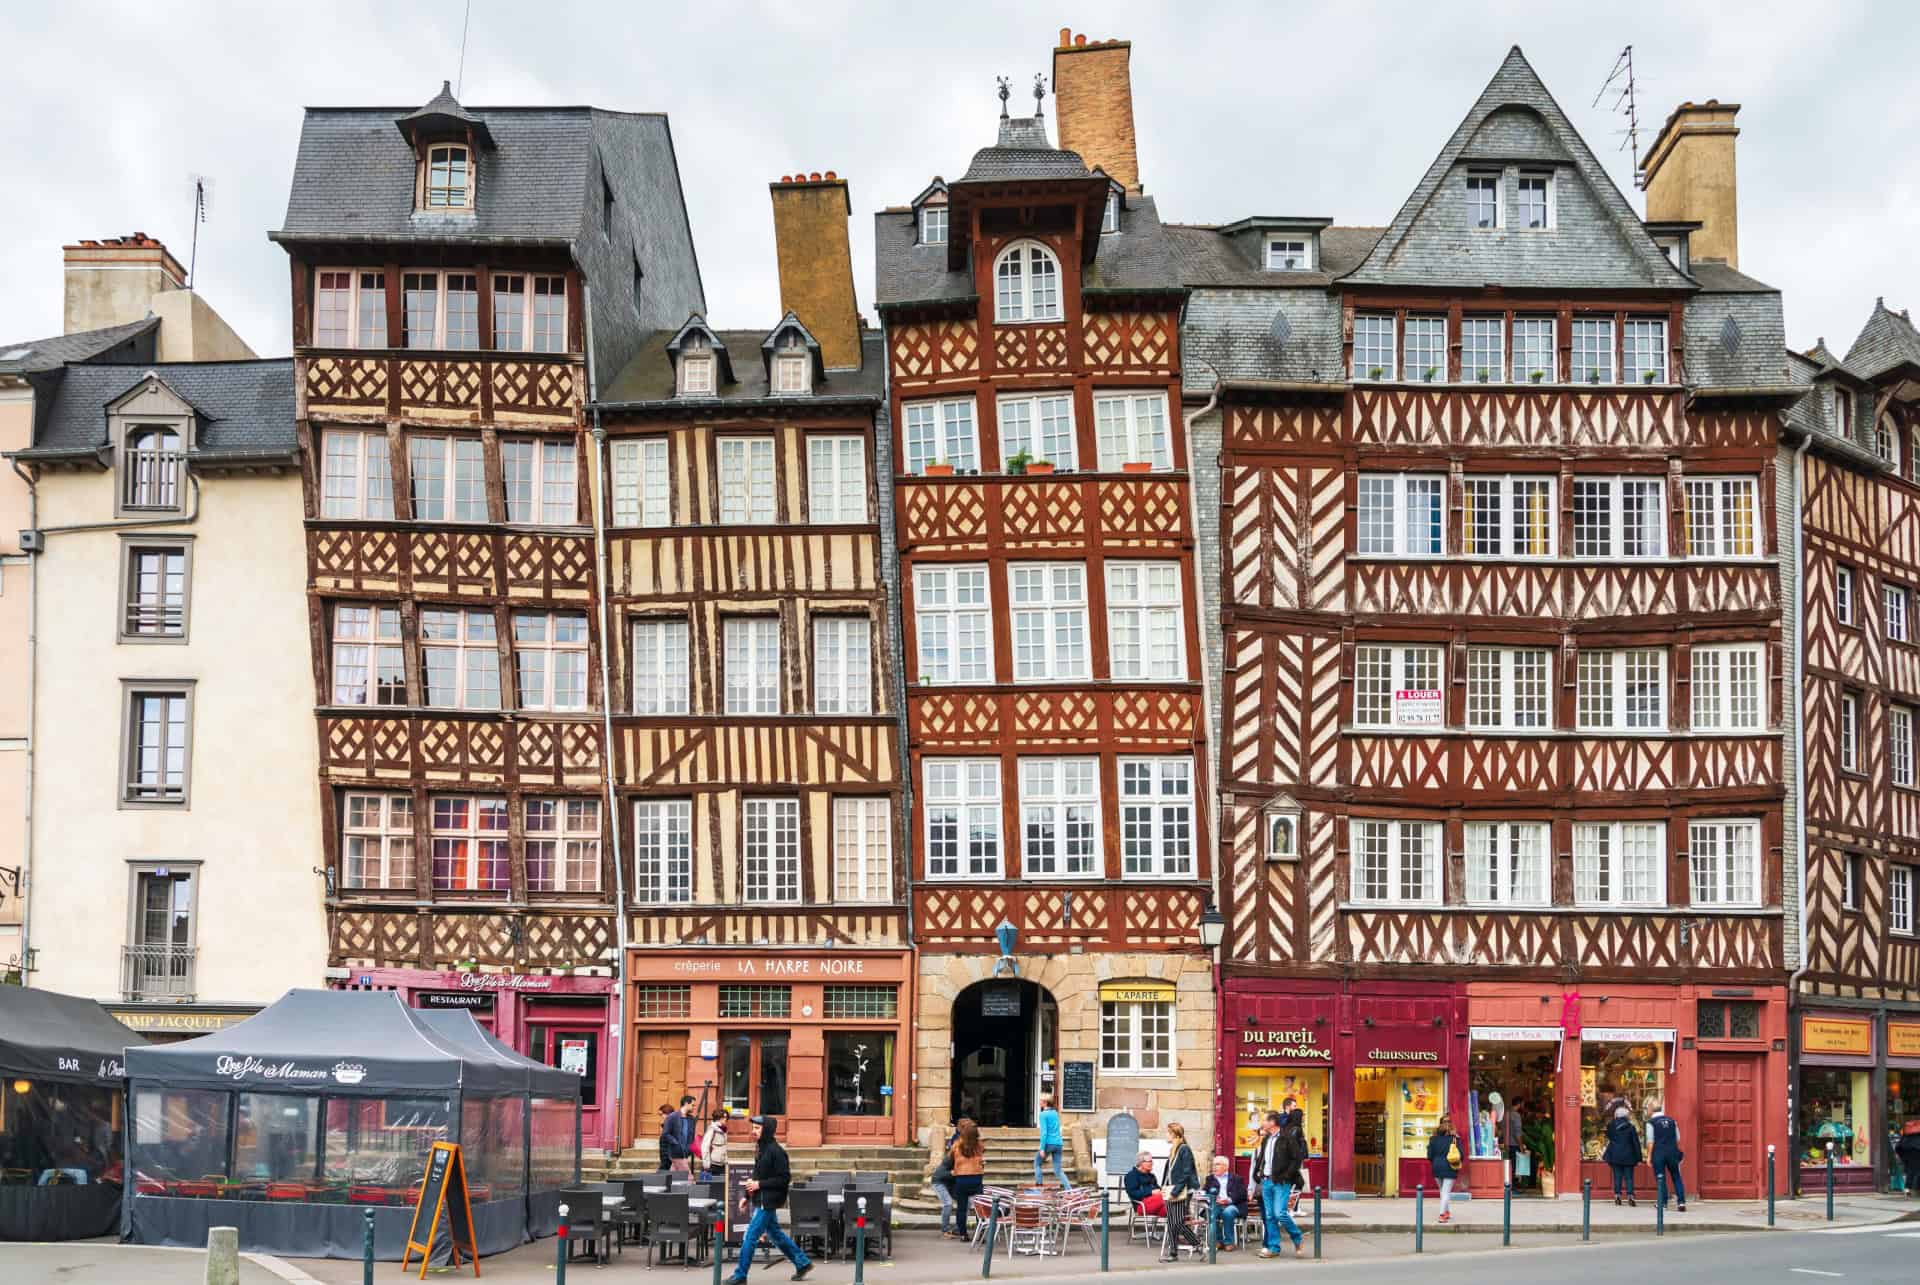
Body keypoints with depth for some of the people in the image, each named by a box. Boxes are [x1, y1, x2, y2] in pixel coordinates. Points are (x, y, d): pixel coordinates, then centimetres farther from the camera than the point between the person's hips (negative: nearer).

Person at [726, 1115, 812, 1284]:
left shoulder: (776, 1151, -18)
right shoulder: (761, 1148, 10)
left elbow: (785, 1178, -19)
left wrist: (759, 1184, -19)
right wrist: (747, 1195, 14)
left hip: (767, 1202, -10)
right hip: (760, 1200, 10)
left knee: (750, 1237, -5)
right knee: (775, 1234, 18)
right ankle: (802, 1263, 28)